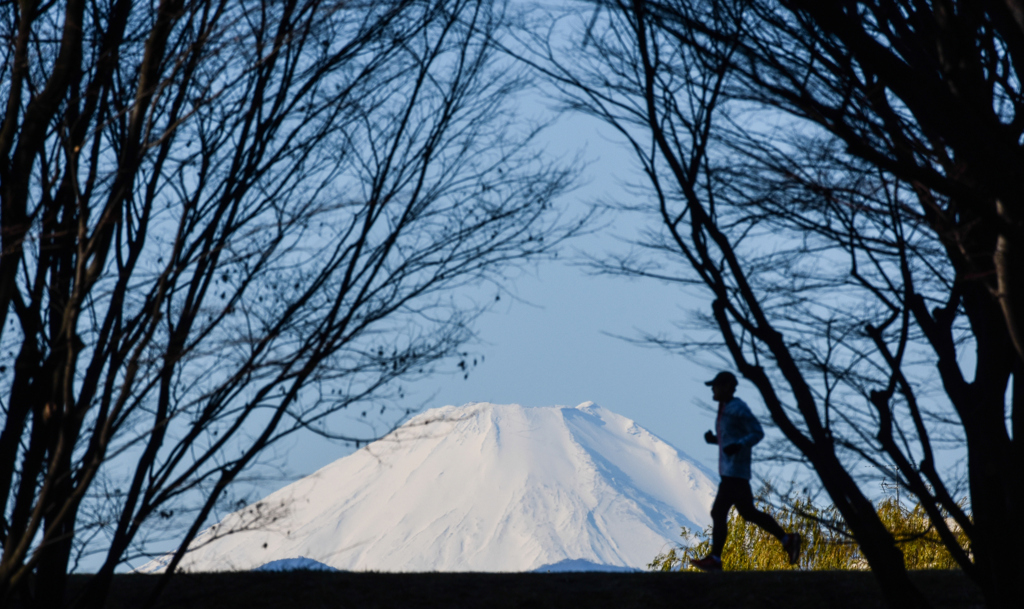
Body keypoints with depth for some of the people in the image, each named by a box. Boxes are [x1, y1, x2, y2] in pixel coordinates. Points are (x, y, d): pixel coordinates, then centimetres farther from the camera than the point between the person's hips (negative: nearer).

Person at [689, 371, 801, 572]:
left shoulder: (738, 408, -13)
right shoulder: (726, 409, 17)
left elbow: (758, 433, -15)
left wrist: (738, 446, -29)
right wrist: (714, 439, 8)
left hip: (735, 471, -10)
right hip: (729, 470, 10)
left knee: (718, 512, -10)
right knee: (748, 512, 14)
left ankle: (714, 559, -8)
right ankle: (787, 540, 19)